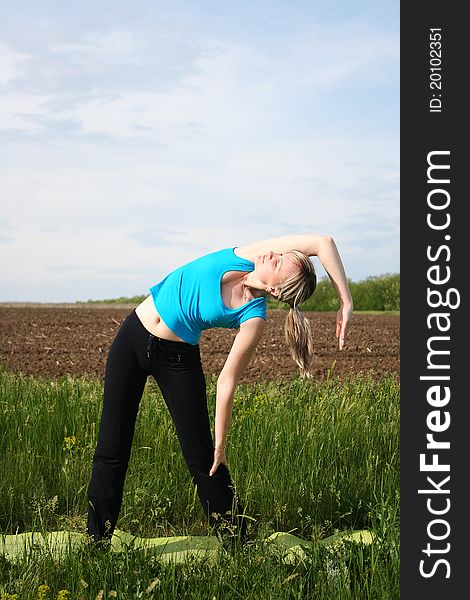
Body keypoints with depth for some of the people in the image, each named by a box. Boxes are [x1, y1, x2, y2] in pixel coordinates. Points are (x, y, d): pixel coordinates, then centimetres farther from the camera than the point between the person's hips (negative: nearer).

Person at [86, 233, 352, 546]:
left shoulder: (254, 318, -20)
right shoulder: (249, 256, -13)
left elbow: (227, 382, -13)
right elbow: (323, 242, -21)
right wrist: (345, 298, -21)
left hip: (177, 357, -4)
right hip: (132, 337, 4)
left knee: (202, 456, 1)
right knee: (111, 449, 5)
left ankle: (237, 542, 17)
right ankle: (97, 541, 16)